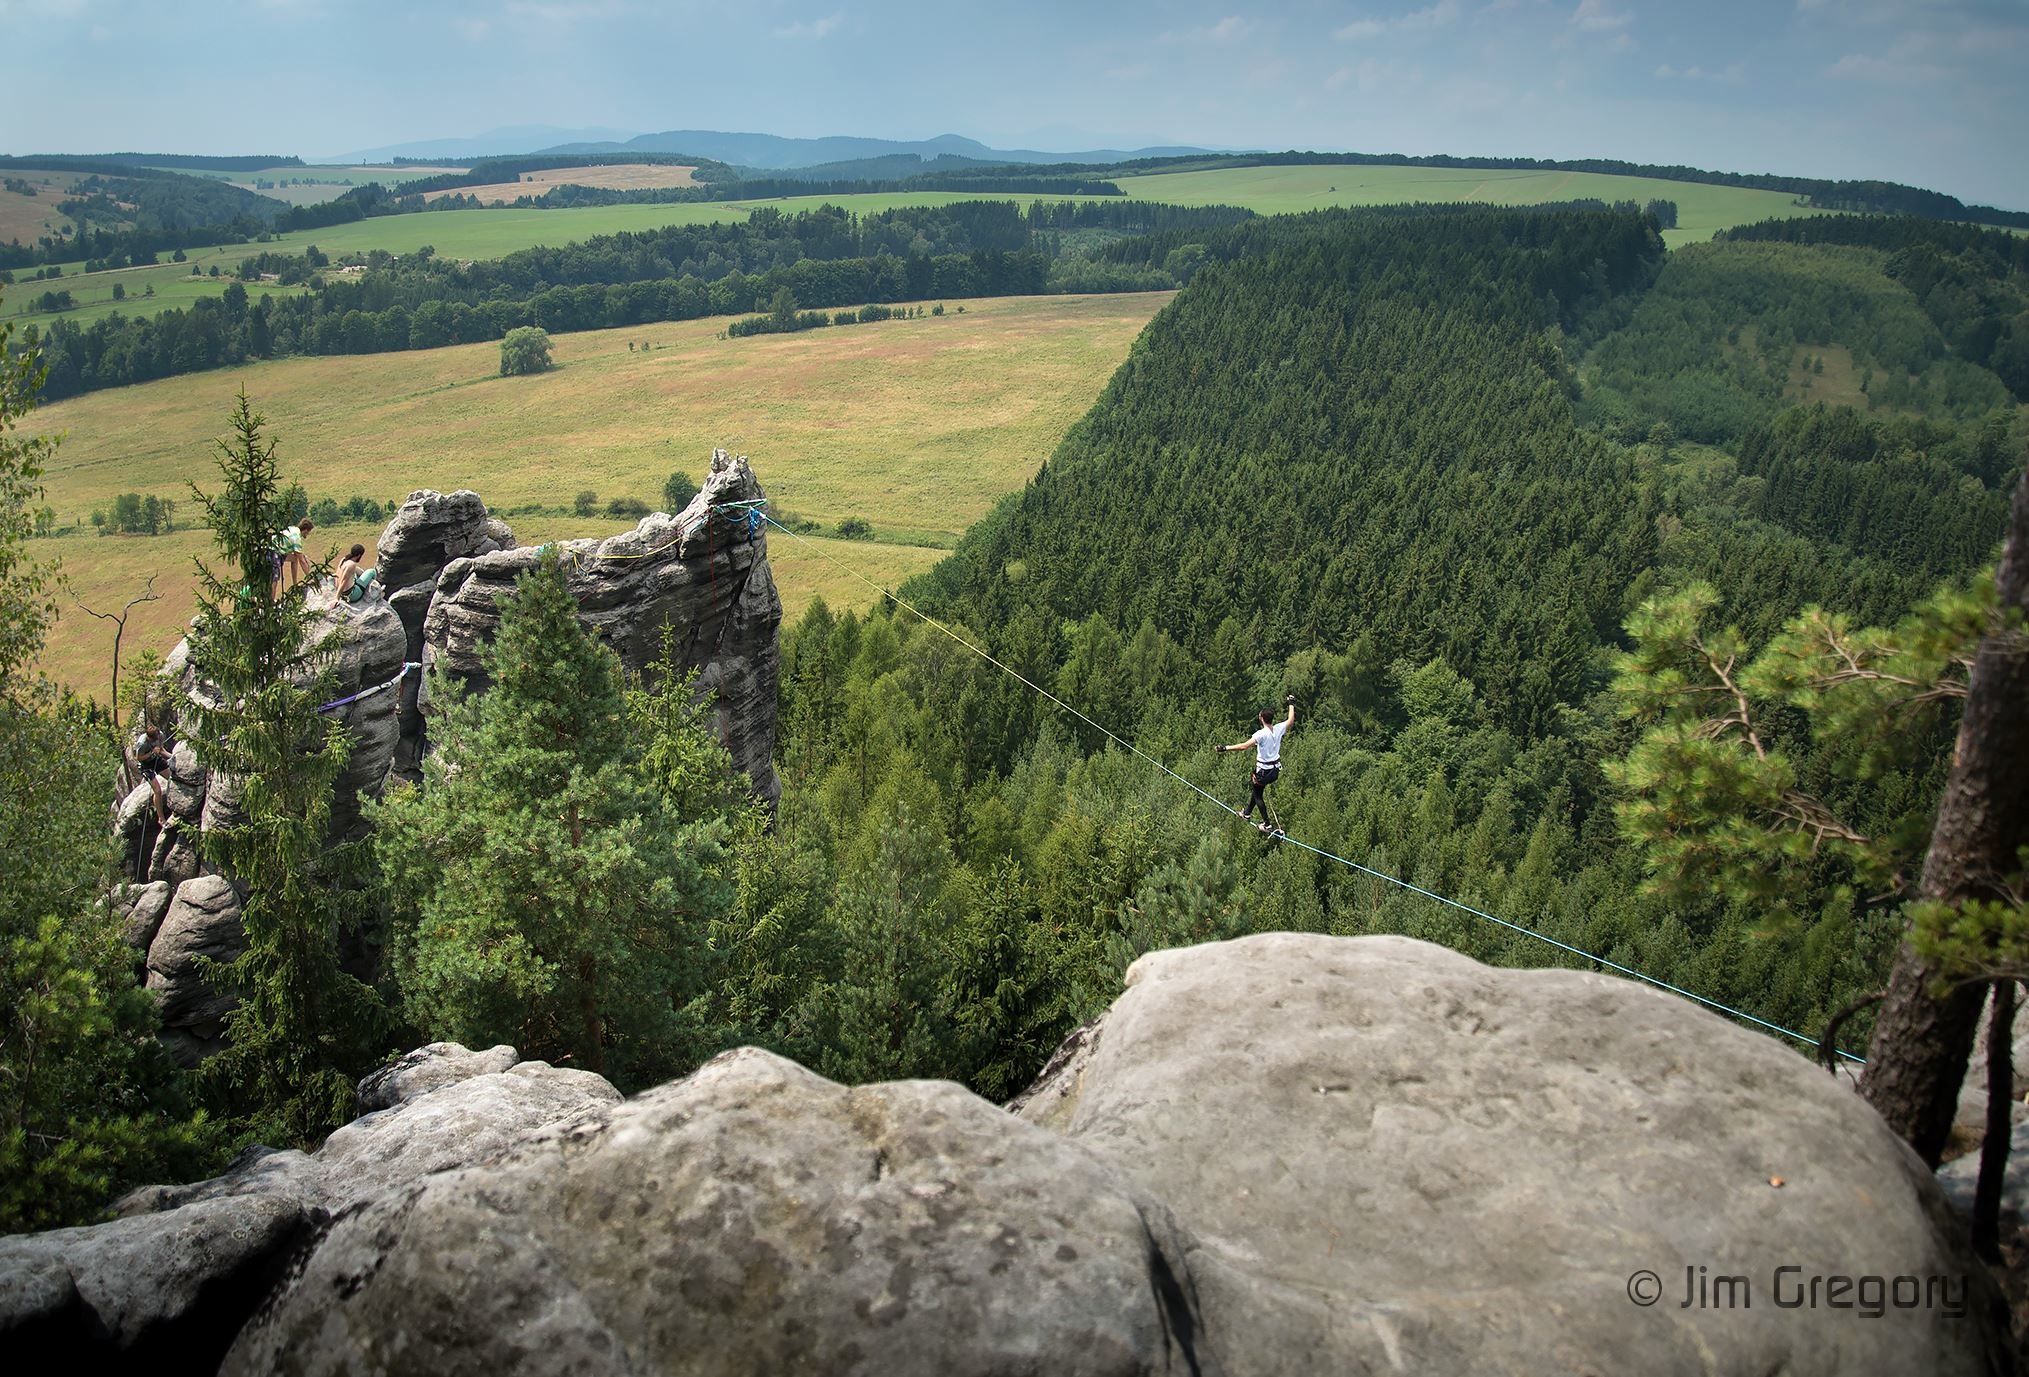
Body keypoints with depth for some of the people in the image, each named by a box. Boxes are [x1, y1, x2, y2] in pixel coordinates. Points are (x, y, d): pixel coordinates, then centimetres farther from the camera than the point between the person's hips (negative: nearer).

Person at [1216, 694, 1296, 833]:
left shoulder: (1262, 734, -27)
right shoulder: (1279, 729, -9)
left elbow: (1244, 745, -36)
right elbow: (1291, 720, 12)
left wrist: (1225, 748, -36)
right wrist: (1291, 704, 27)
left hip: (1263, 770, -7)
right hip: (1276, 769, 7)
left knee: (1258, 795, 12)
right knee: (1258, 789, 27)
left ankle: (1267, 825, 15)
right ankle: (1247, 814, 44)